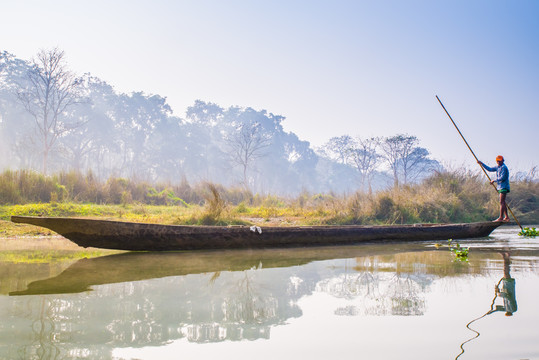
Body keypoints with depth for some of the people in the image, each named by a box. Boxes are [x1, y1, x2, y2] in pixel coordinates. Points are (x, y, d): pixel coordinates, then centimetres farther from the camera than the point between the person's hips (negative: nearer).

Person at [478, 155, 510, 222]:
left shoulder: (504, 167, -13)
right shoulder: (498, 167, 16)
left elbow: (502, 178, -20)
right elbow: (489, 169, 22)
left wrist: (494, 181, -11)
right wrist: (482, 164, 15)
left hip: (504, 187, -10)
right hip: (500, 187, 10)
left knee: (501, 202, -13)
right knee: (502, 202, 12)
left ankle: (501, 218, -15)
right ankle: (506, 217, 17)